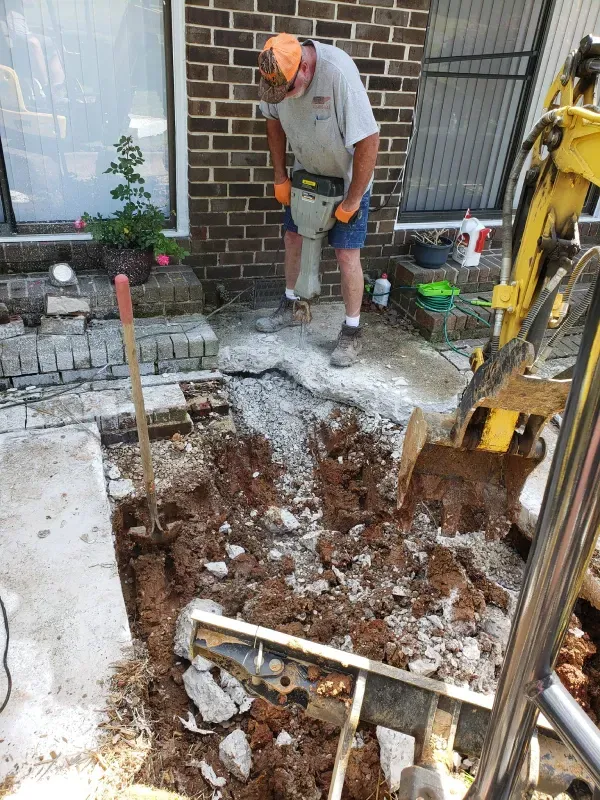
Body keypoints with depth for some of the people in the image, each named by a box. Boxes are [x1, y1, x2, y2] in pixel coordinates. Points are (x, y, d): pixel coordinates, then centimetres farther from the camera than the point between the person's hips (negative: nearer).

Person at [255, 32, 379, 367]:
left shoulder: (339, 73, -34)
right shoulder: (277, 71, -16)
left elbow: (369, 141, -32)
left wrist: (351, 202, -25)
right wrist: (280, 176, 0)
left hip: (347, 178, -5)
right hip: (306, 173, 6)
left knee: (347, 255, -6)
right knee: (294, 240, 12)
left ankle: (352, 333, 6)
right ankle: (289, 308, 32)